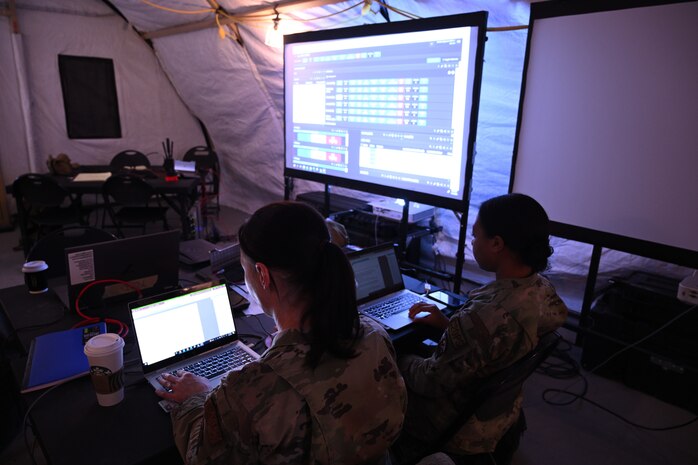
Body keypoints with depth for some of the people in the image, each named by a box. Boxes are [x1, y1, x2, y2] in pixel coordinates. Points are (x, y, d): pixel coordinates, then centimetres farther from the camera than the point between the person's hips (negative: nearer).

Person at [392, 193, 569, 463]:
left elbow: (433, 383, -25)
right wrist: (448, 325, 0)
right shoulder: (543, 289, -13)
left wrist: (398, 360, -7)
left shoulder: (485, 316, -40)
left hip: (460, 430, -7)